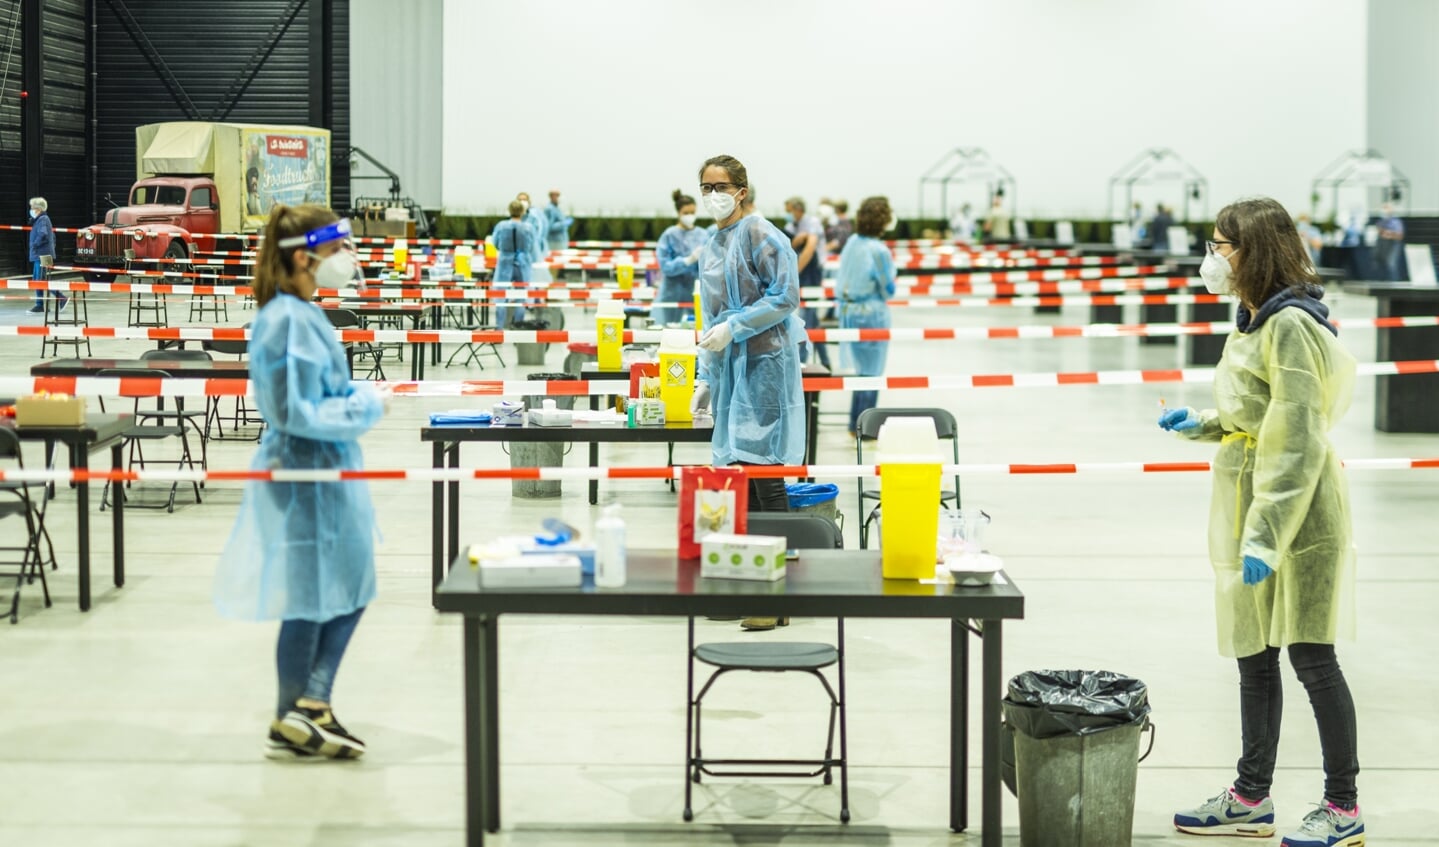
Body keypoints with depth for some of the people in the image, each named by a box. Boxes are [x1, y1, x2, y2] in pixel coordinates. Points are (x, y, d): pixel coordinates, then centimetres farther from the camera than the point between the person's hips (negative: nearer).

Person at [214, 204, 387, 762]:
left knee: (348, 592, 12)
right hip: (305, 478, -10)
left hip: (327, 472, 10)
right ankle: (294, 723, 12)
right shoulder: (290, 322, -21)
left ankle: (309, 707, 14)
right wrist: (366, 408, -13)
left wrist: (360, 400, 4)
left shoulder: (303, 314, 9)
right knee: (309, 601, 2)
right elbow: (300, 414, -23)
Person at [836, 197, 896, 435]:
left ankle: (855, 424, 25)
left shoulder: (852, 243, 2)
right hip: (871, 314, -7)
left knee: (860, 369, 18)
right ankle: (864, 428, 8)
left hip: (847, 310, 7)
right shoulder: (879, 251, -18)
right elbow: (888, 290, -10)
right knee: (871, 373, 3)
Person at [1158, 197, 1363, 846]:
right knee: (1254, 657, 14)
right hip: (1246, 507, 10)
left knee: (1310, 655, -2)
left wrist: (1269, 533, -25)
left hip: (1294, 512, -10)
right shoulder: (1254, 321, 13)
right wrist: (1204, 426, 7)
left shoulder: (1290, 325, -17)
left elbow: (1298, 440, -22)